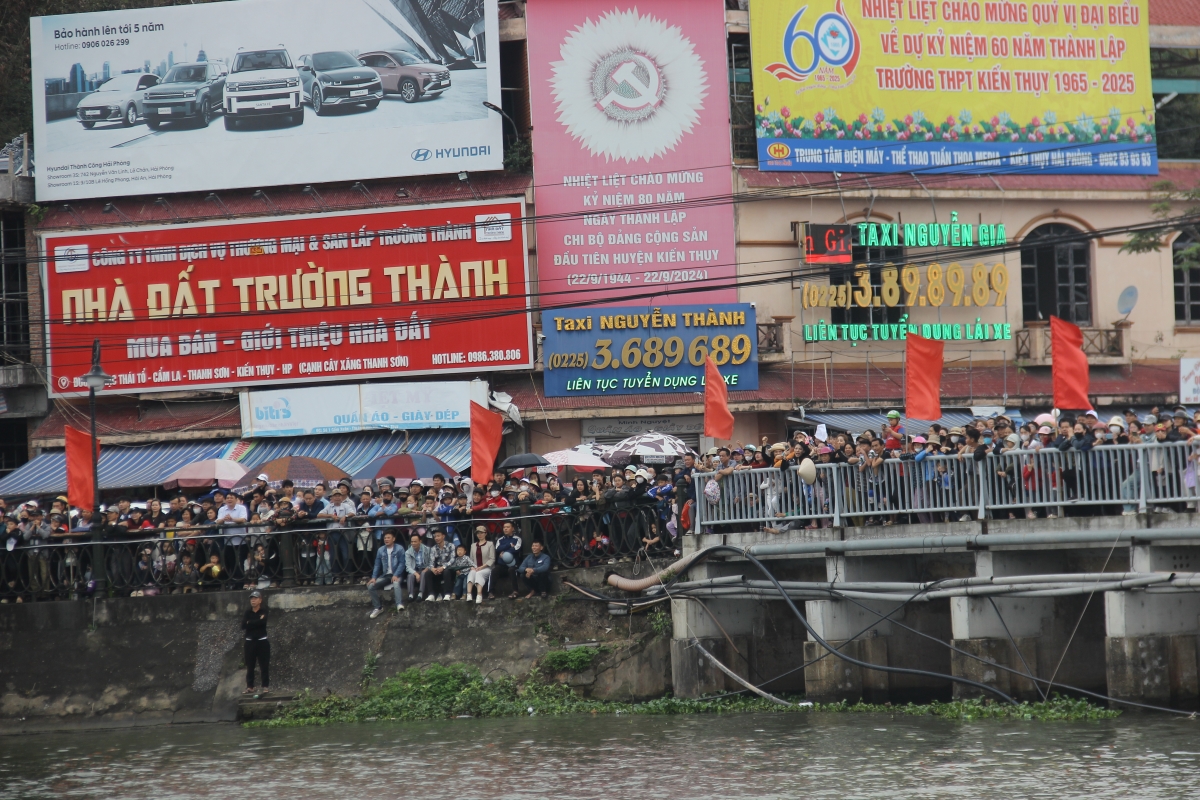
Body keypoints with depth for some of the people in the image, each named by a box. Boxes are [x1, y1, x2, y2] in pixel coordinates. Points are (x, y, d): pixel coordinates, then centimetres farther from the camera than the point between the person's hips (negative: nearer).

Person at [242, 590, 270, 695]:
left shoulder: (264, 611, -2)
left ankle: (266, 687, 0)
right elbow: (243, 625, -4)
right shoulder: (248, 612, 8)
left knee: (264, 665, -4)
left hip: (262, 641, -4)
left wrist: (250, 623, -8)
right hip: (250, 642, 4)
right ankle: (250, 687, 10)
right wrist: (257, 621, -10)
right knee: (250, 666, 5)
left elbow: (262, 622, -19)